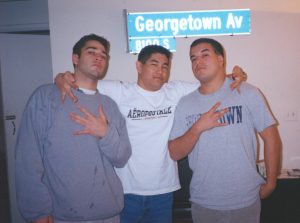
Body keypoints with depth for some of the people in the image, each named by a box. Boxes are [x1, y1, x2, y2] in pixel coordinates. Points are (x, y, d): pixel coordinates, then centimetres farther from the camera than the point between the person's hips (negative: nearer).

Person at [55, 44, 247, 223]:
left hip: (163, 191, 3)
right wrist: (62, 78, -23)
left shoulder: (178, 91, 3)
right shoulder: (118, 92, -7)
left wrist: (235, 76, -8)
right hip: (126, 191, -2)